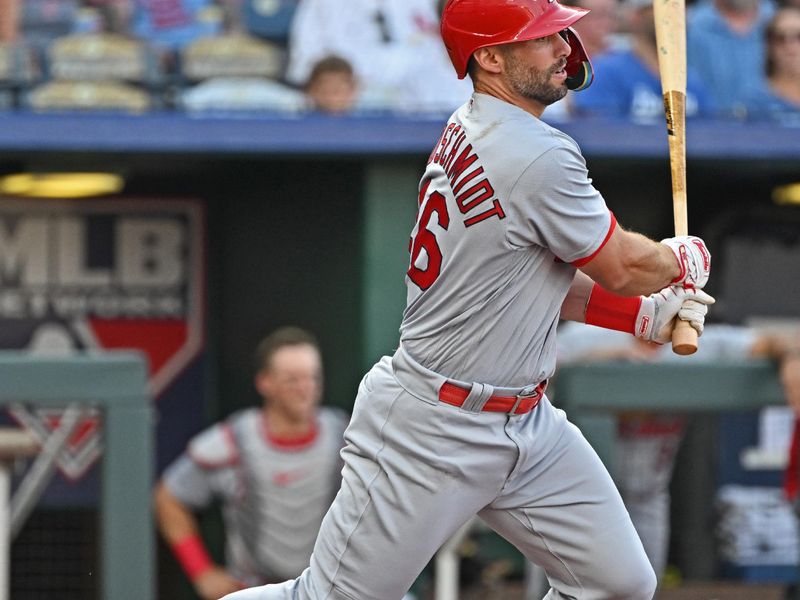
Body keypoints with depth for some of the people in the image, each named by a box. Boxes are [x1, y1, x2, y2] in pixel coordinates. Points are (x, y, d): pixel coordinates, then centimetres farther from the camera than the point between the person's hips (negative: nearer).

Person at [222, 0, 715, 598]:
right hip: (430, 432, -10)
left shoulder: (468, 132, 7)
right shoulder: (539, 157, -22)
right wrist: (686, 259, 11)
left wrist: (649, 315, 9)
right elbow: (625, 267, -10)